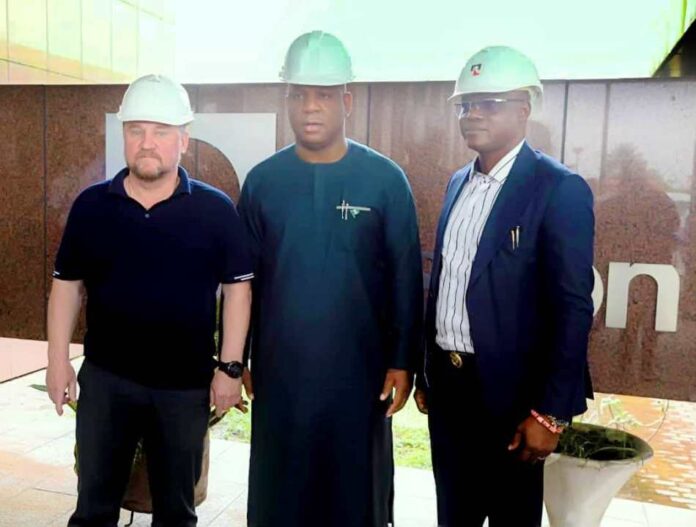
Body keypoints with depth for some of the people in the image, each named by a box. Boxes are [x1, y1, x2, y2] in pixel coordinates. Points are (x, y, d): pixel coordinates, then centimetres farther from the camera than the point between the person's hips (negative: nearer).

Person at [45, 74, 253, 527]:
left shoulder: (216, 210, -7)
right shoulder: (91, 205, -1)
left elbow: (238, 287, -4)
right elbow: (68, 284, 5)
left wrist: (230, 367, -7)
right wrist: (58, 361, 1)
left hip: (186, 383, -1)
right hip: (104, 376, 2)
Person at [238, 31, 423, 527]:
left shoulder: (386, 179, -6)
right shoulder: (262, 180, 0)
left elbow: (406, 278, -4)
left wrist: (403, 361, -5)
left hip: (358, 368, -1)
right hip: (278, 368, 2)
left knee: (355, 486, 15)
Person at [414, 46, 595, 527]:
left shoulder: (559, 189, -13)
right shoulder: (459, 183, 9)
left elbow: (573, 308, -16)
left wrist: (549, 413, -17)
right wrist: (425, 372, 14)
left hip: (509, 392, -6)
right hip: (447, 382, 6)